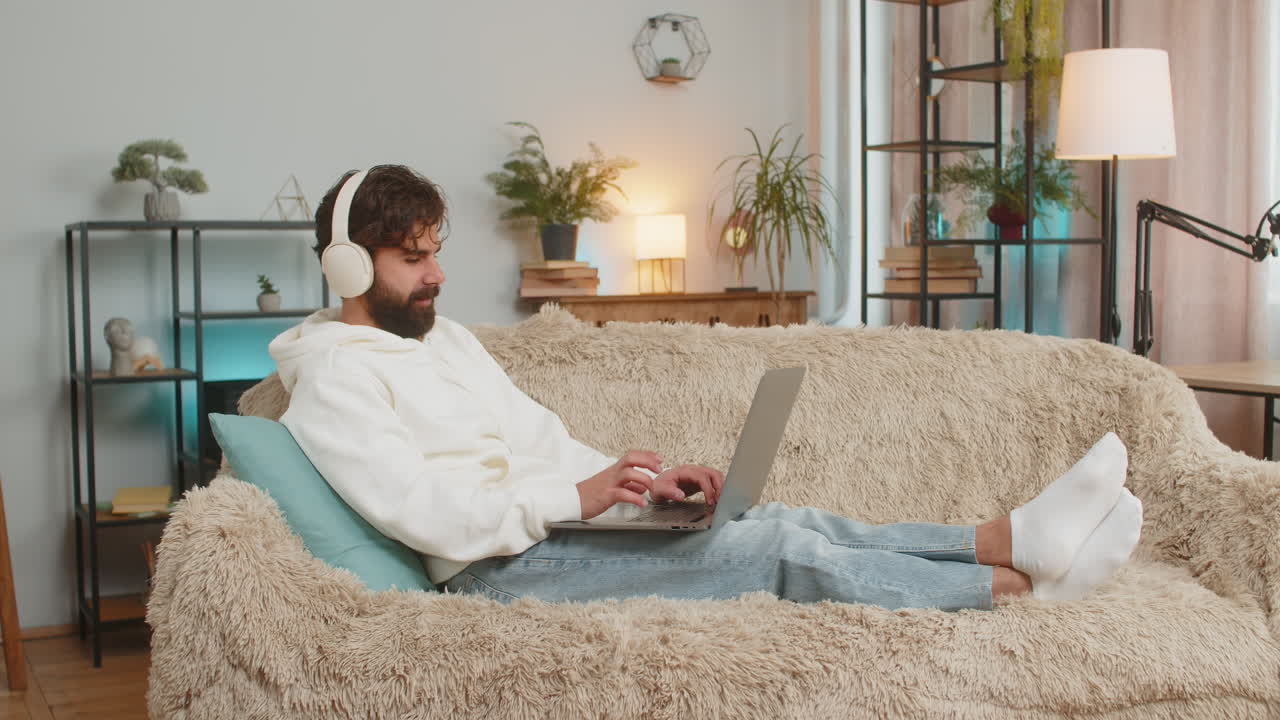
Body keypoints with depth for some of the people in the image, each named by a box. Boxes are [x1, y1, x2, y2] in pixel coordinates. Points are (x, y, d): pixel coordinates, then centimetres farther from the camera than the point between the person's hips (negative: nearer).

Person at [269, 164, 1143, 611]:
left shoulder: (444, 335, 21)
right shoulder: (335, 376, -7)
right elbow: (417, 509, -20)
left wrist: (639, 479, 4)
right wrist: (577, 497, -23)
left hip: (560, 522, 9)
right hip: (502, 567, -9)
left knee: (788, 519, -8)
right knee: (778, 545, -20)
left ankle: (1018, 535, -13)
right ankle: (1026, 585, -17)